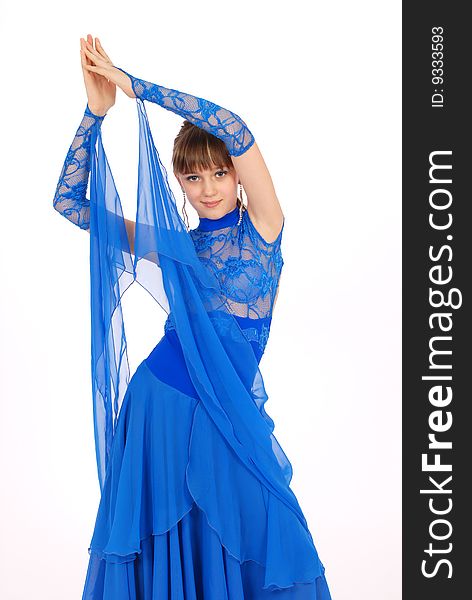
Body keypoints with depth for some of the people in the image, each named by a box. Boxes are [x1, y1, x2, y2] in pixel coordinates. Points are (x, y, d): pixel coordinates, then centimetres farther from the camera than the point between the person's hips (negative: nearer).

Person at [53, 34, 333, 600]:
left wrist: (134, 85, -13)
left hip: (228, 420, -2)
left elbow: (235, 130, -15)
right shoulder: (169, 244, 7)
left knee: (252, 550, 5)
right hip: (159, 406, 2)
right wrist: (96, 110, -2)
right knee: (162, 550, 9)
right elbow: (70, 201, 7)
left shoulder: (261, 228, 0)